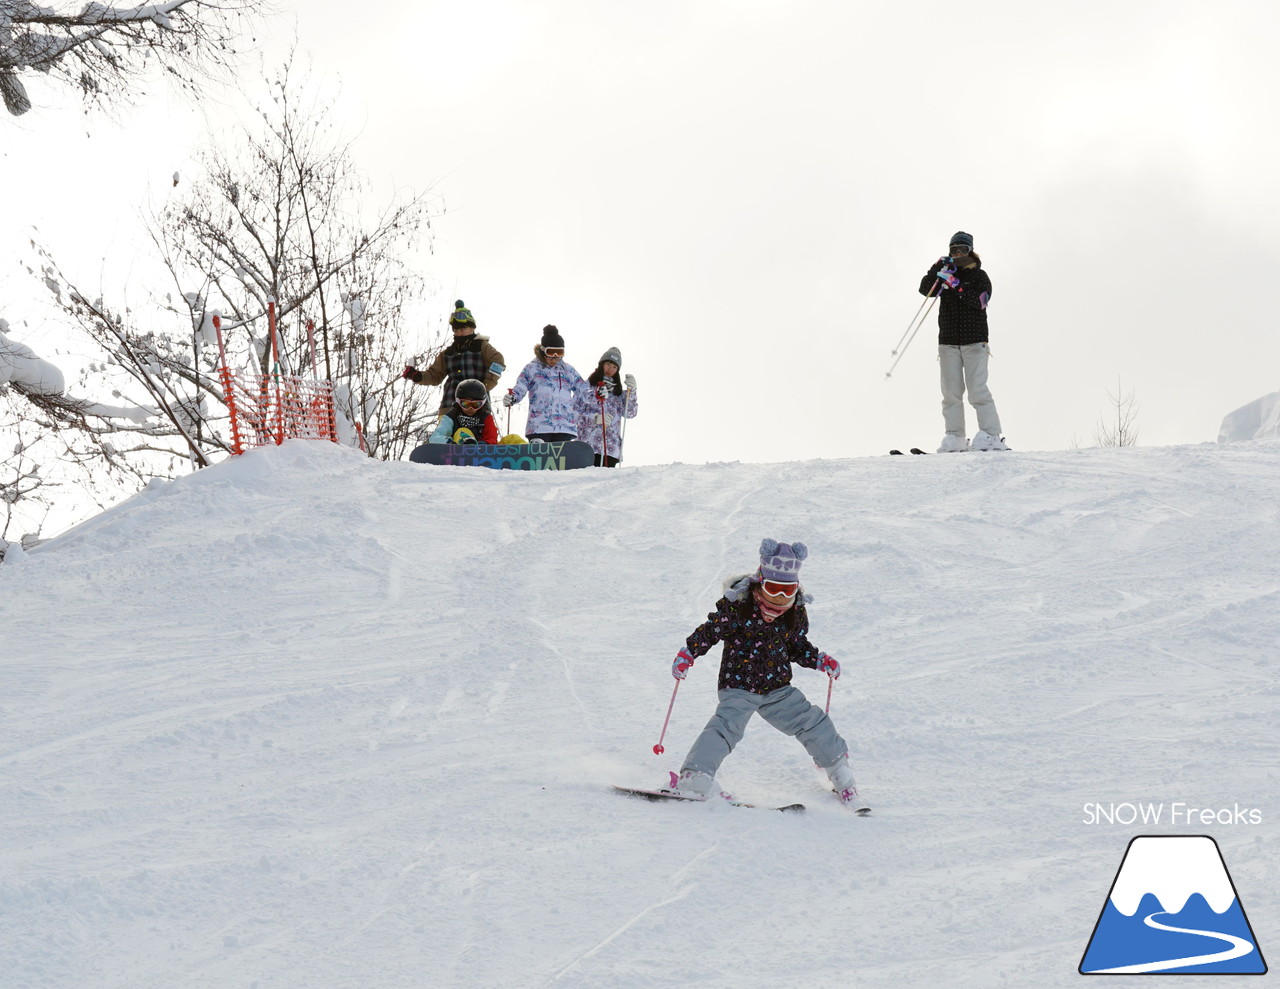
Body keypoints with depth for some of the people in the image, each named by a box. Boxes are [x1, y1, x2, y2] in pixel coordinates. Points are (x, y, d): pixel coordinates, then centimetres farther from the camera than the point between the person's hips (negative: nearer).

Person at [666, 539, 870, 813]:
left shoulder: (796, 611, 0)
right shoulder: (736, 606, -15)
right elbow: (709, 632, -7)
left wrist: (820, 661, 0)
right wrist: (687, 654, -18)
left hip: (778, 689, 4)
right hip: (738, 686, -4)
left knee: (812, 724, 0)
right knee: (726, 726, -27)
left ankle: (842, 778, 18)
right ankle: (694, 778, -32)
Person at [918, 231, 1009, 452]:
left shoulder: (979, 276, 5)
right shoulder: (945, 273, 15)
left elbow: (979, 302, -12)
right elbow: (925, 290, 0)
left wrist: (956, 285, -22)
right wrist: (937, 270, -13)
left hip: (974, 340, -4)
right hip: (948, 340, 4)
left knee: (977, 389, -12)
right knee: (951, 391, 0)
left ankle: (991, 436, -13)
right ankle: (954, 438, 1)